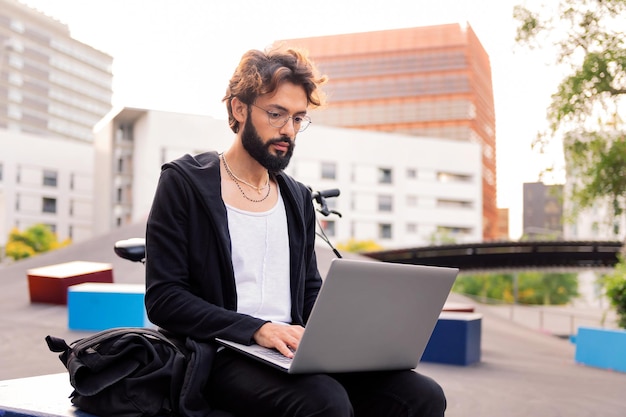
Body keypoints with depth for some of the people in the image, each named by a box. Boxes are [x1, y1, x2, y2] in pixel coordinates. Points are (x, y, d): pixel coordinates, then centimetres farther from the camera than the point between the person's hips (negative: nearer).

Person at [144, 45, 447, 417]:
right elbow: (163, 296, -8)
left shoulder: (298, 198, 17)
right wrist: (256, 329, -20)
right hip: (224, 356, -5)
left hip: (293, 354, 6)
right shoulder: (184, 182, 0)